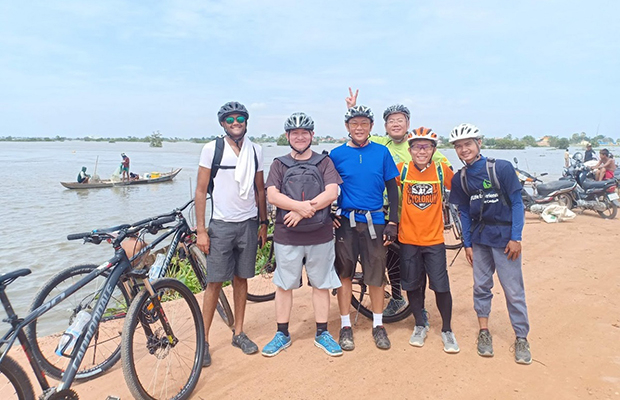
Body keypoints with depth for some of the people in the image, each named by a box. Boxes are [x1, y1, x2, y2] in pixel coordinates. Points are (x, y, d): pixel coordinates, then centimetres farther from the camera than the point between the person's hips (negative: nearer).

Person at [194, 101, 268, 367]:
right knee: (215, 282, -1)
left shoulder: (255, 150, 7)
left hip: (249, 224, 3)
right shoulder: (211, 149, -3)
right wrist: (201, 229, -8)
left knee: (241, 279, 11)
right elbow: (201, 191, -4)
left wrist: (264, 223, 10)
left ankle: (238, 333, 25)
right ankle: (204, 340, 12)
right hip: (221, 225, -3)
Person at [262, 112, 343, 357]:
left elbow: (332, 193, -9)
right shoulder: (279, 164, 7)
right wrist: (300, 205, -23)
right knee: (284, 285, 9)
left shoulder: (324, 162, 5)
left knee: (321, 284, 9)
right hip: (286, 236, 1)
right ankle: (282, 334, 24)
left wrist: (303, 211, -18)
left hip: (320, 235, 0)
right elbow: (272, 195, -7)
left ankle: (322, 334, 24)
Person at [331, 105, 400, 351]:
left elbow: (392, 189, 5)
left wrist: (393, 222, -1)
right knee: (344, 273, 6)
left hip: (375, 222, 0)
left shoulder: (382, 152, 3)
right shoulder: (337, 154, 2)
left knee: (376, 275, 6)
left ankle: (378, 325, 23)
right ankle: (345, 326, 20)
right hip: (345, 221, 0)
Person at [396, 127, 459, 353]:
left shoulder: (442, 171, -4)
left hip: (434, 239, 0)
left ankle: (447, 330, 24)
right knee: (412, 285, 11)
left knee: (441, 286, 3)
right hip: (408, 239, 1)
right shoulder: (402, 170, -5)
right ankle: (420, 326, 31)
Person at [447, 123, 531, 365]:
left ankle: (521, 338, 17)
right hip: (479, 238, 4)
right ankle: (484, 332, 24)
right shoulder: (459, 179, 2)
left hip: (505, 237, -4)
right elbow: (464, 212, 7)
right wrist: (467, 243, 4)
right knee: (481, 286, 10)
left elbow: (517, 203, -8)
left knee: (513, 289, 2)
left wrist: (516, 237, -12)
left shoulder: (501, 168, -11)